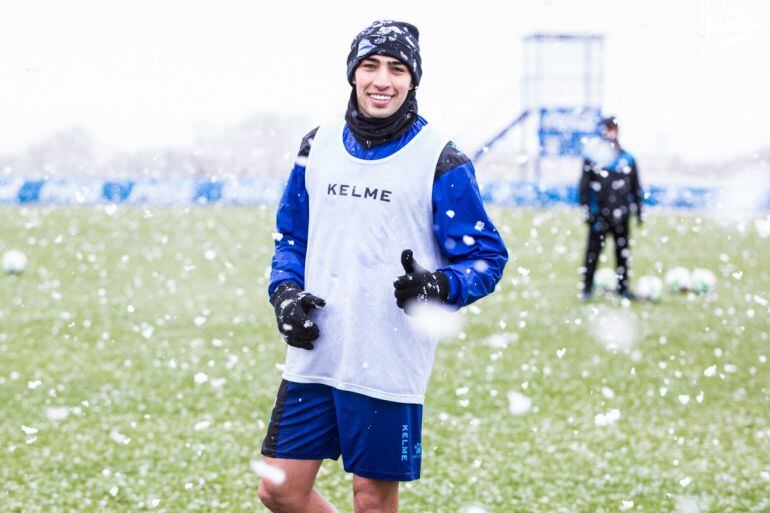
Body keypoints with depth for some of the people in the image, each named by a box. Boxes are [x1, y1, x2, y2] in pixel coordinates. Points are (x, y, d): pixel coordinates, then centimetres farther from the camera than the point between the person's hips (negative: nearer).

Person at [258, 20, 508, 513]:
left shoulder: (441, 161, -6)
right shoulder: (318, 145, 9)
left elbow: (488, 257, -3)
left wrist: (440, 285, -23)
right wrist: (286, 292, 1)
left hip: (390, 363, -5)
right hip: (314, 355, 5)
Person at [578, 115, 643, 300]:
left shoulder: (627, 159, 8)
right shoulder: (592, 158, 0)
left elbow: (635, 188, 14)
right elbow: (584, 185, 1)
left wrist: (638, 210, 11)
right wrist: (586, 208, -6)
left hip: (620, 214, 3)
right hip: (598, 214, -3)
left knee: (622, 252, 7)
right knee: (593, 251, -4)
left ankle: (623, 287, 14)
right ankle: (587, 288, 2)